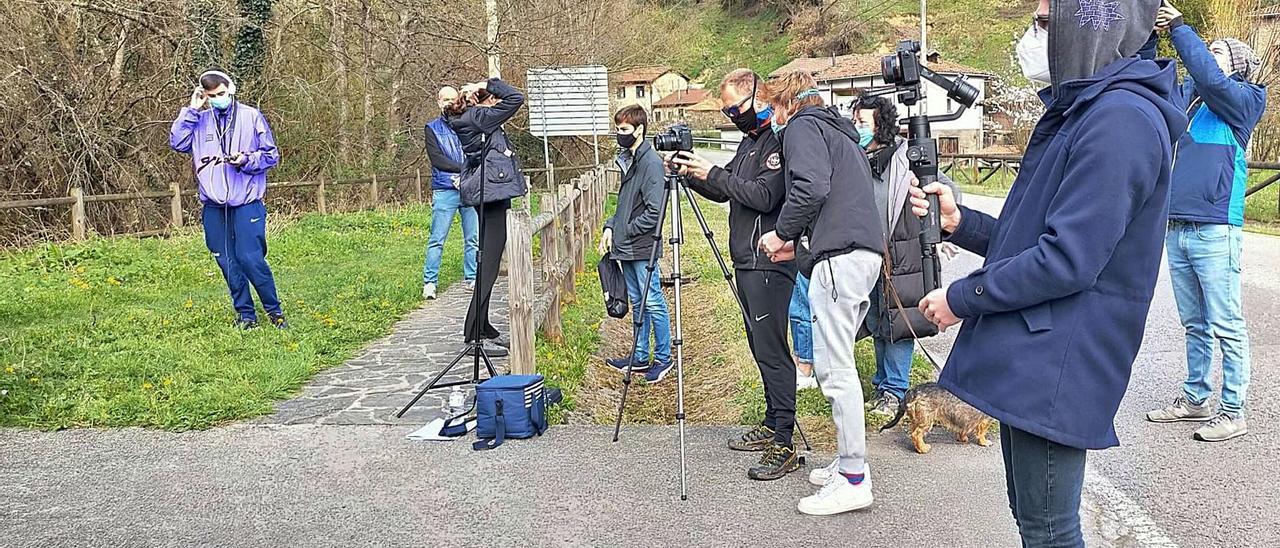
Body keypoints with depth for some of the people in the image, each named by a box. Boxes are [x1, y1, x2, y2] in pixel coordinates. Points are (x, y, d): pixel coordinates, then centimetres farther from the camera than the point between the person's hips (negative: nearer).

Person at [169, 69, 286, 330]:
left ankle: (275, 310, 7)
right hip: (213, 206, 4)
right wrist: (191, 110, -3)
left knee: (251, 258, -9)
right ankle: (246, 315, 18)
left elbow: (272, 155, 3)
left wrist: (247, 160, -13)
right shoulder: (199, 120, 11)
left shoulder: (251, 116, 2)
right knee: (227, 262, 7)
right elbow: (177, 142, -3)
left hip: (246, 203, -4)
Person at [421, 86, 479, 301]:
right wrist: (463, 169, -11)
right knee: (437, 240, -3)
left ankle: (471, 278, 14)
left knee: (473, 238, 5)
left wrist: (464, 175, -12)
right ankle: (429, 282, 0)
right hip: (444, 190, -2)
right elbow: (436, 159, -3)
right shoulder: (432, 128, 9)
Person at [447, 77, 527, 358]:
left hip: (487, 197, 10)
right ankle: (475, 334, -9)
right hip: (492, 193, -10)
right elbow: (516, 98, -14)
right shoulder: (481, 117, -12)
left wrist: (475, 90, 15)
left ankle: (481, 327, 24)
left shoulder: (466, 118, 15)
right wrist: (489, 83, -3)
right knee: (489, 262, -9)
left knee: (488, 260, 16)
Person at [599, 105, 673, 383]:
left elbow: (654, 211, -19)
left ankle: (663, 357, 10)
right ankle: (640, 356, 24)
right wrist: (611, 227, 9)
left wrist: (628, 230, -12)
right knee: (637, 303, 15)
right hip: (626, 247, 9)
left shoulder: (651, 162, -14)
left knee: (653, 303, -1)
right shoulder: (628, 159, 13)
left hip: (643, 248, -9)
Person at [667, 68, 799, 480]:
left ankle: (784, 446, -6)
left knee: (771, 349, -10)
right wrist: (692, 174, 6)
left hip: (769, 263, -10)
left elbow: (765, 196, -21)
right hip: (747, 261, 10)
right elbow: (724, 193, 22)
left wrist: (712, 173, -16)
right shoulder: (750, 140, 18)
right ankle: (771, 427, 26)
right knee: (760, 347, 15)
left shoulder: (779, 141, -12)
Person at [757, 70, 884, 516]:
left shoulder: (802, 126, 0)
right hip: (864, 250, 10)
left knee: (833, 367, -8)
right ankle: (849, 461, 19)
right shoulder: (839, 131, 29)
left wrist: (782, 233, -3)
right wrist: (799, 242, 24)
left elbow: (811, 189, -17)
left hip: (839, 255, -10)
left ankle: (853, 480, -5)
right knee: (837, 363, 14)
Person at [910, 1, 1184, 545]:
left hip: (1055, 369, -10)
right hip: (1030, 358, 10)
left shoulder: (1121, 118, -19)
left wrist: (961, 298, -14)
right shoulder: (1081, 111, 16)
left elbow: (1068, 259, -24)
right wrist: (959, 221, 4)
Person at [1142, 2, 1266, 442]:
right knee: (1194, 324, 15)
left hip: (1215, 231, -6)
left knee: (1226, 326, -1)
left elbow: (1210, 78, -20)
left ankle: (1234, 413, 6)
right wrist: (1147, 38, -2)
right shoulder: (1184, 99, 15)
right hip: (1176, 229, 6)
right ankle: (1195, 399, 26)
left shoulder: (1242, 101, -2)